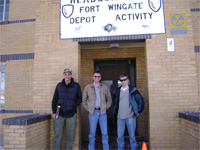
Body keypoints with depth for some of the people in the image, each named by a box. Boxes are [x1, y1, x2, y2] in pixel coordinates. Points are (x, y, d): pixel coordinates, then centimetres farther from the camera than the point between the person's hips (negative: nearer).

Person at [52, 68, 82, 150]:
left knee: (70, 136, 6)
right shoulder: (59, 85, 4)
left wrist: (74, 105, -7)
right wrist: (54, 112, 1)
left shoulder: (76, 86, 0)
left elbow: (80, 98, 8)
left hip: (71, 114, -1)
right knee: (57, 135, 2)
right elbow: (54, 99, 7)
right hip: (60, 114, 1)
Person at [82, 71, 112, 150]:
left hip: (102, 112, 1)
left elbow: (109, 99, 15)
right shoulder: (87, 87, 4)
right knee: (92, 132, 6)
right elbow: (84, 100, 9)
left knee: (104, 132, 5)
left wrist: (106, 107, 3)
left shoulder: (105, 87, 7)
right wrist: (88, 108, 0)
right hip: (93, 112, -1)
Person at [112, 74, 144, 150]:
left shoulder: (133, 90, 0)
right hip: (120, 117, 2)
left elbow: (141, 101, 4)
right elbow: (114, 102, 21)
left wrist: (138, 111, 2)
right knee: (120, 136, 6)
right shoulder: (117, 91, 8)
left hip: (130, 116, -2)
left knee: (132, 135, 4)